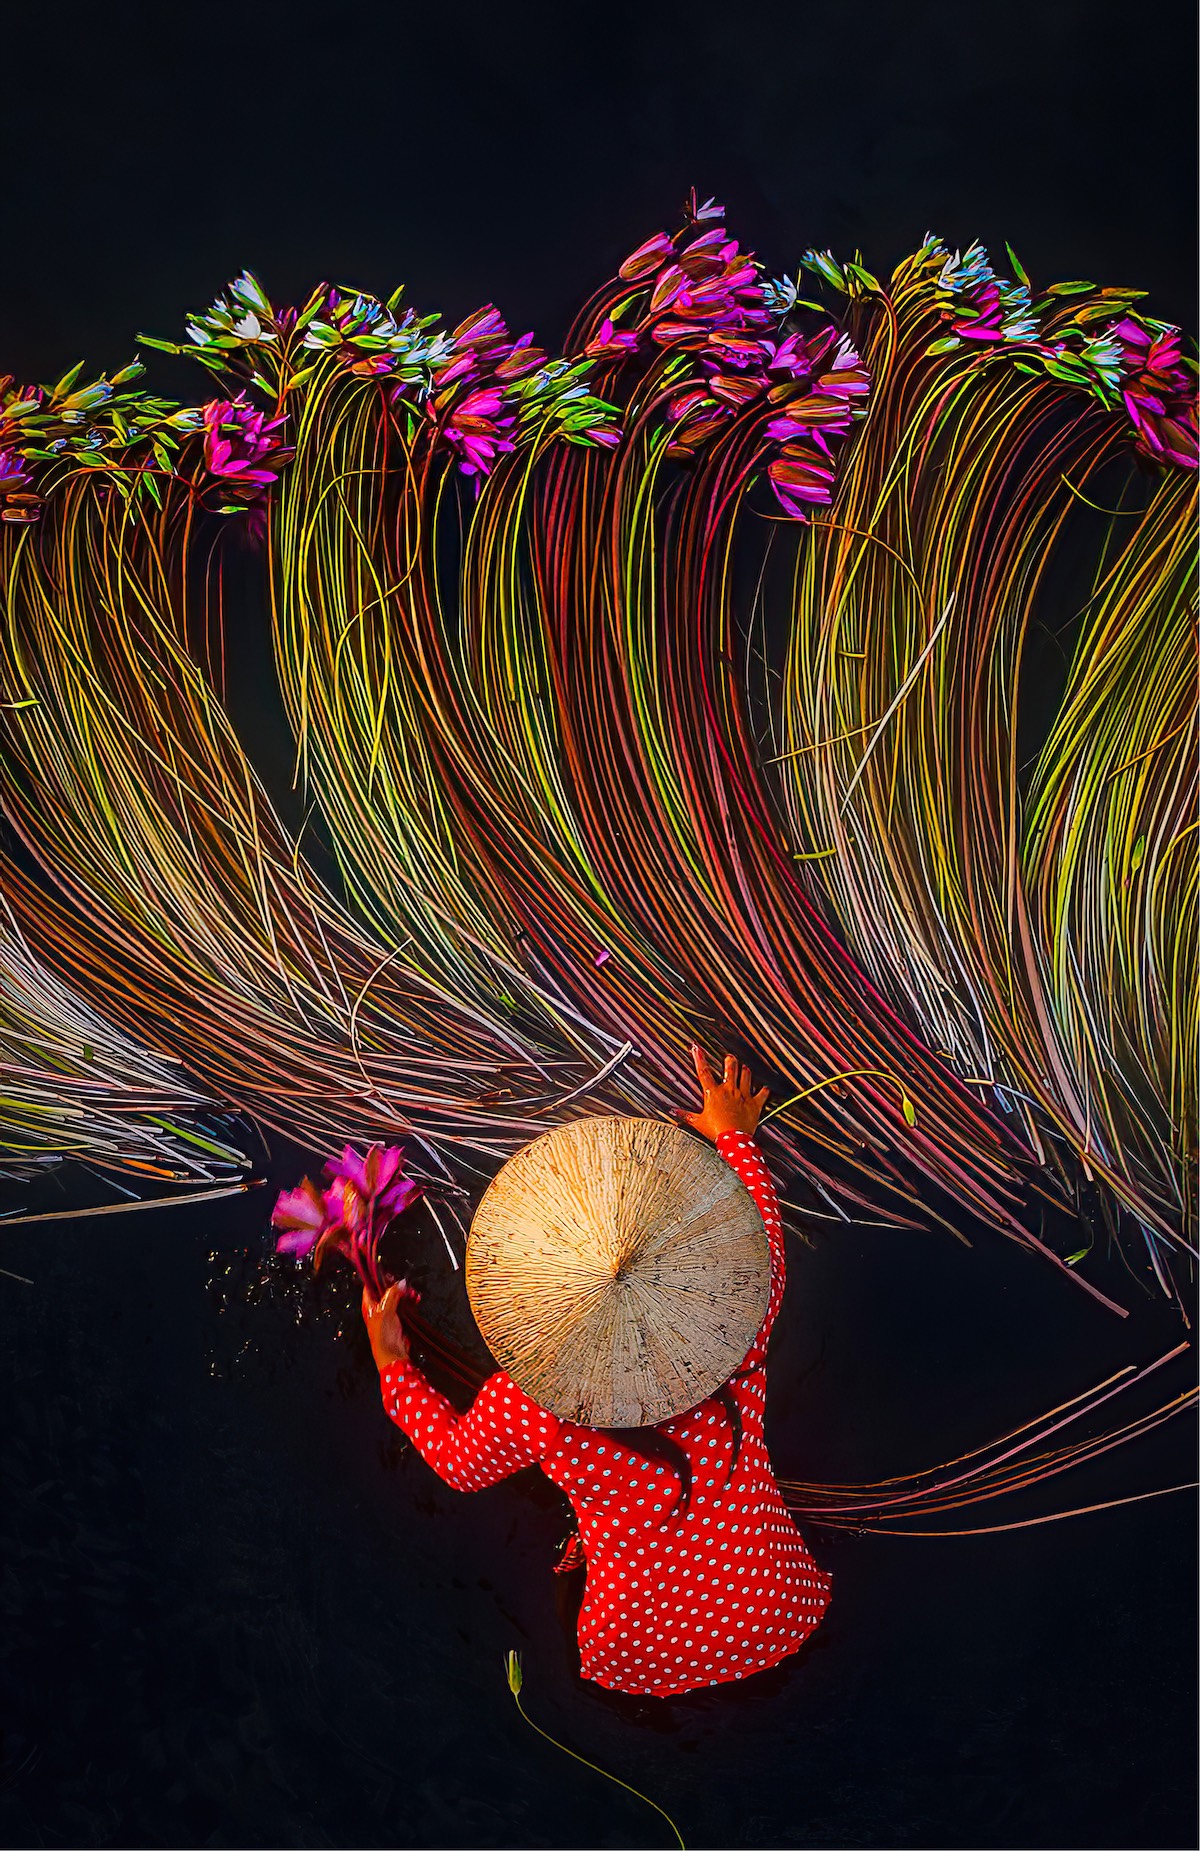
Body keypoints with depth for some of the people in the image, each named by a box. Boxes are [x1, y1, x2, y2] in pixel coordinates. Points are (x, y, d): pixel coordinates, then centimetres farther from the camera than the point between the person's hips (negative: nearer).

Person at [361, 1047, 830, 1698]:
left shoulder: (526, 1404, -28)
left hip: (641, 1659, 0)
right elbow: (763, 1230, 0)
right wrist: (735, 1136, 16)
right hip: (776, 1618, 0)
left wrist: (391, 1363, 10)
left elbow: (457, 1460, -2)